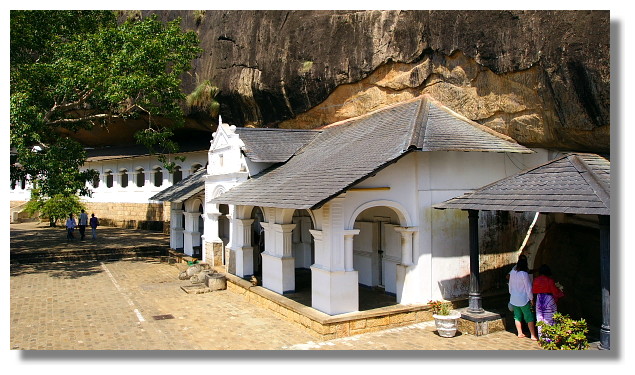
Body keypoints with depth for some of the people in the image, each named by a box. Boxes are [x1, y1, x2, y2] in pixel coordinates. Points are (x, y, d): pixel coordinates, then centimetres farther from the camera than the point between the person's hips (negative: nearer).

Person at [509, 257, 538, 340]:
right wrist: (531, 298, -5)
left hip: (514, 299, 6)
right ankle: (533, 335, 4)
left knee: (517, 316, 14)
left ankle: (520, 333, 21)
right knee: (530, 317, 2)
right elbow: (528, 287, -14)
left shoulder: (512, 273, 1)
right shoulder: (524, 274, -18)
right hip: (523, 299, -6)